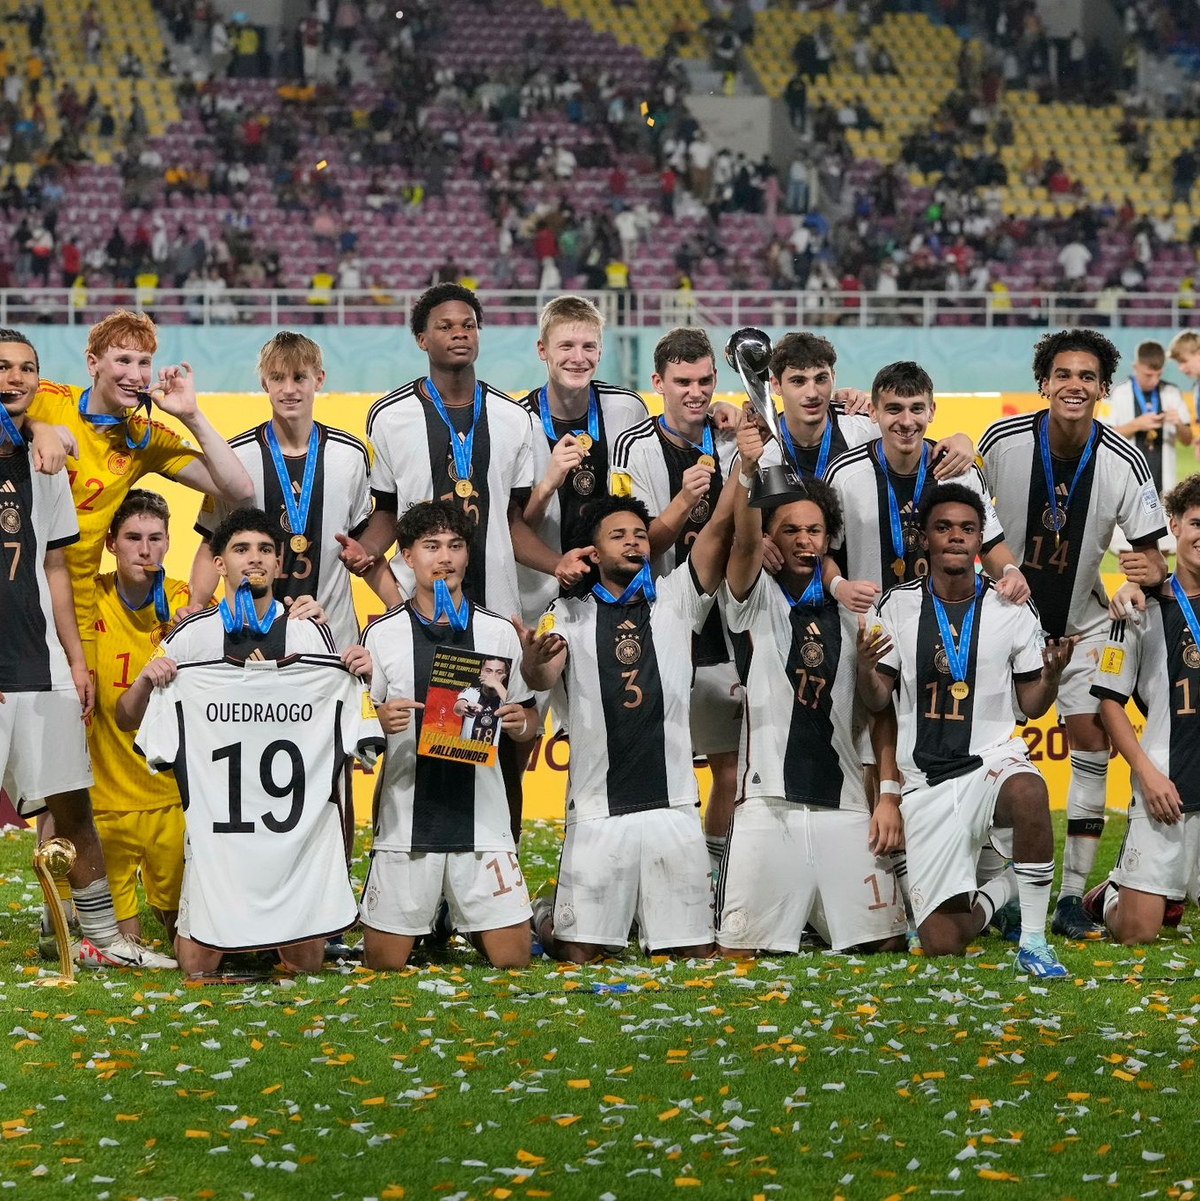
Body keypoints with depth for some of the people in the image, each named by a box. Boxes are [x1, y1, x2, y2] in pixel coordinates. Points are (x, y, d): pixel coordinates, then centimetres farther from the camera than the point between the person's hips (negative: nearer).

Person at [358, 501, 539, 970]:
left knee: (512, 959, -3)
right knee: (385, 965, -1)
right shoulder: (383, 634, 2)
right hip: (407, 821, -1)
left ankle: (471, 927, 29)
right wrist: (380, 719, -17)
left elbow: (529, 724, 12)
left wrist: (520, 721, -10)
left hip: (482, 820, 1)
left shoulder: (498, 632, 7)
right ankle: (426, 923, 32)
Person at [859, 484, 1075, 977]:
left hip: (992, 759, -1)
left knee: (1027, 790, -41)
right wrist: (865, 670, -20)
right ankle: (1000, 890, 29)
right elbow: (877, 701, 2)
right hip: (926, 784, 1)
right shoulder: (896, 607, 1)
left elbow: (1031, 706, 6)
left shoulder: (1012, 610, 1)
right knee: (941, 942, -7)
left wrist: (1051, 676, -15)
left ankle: (1033, 940, -27)